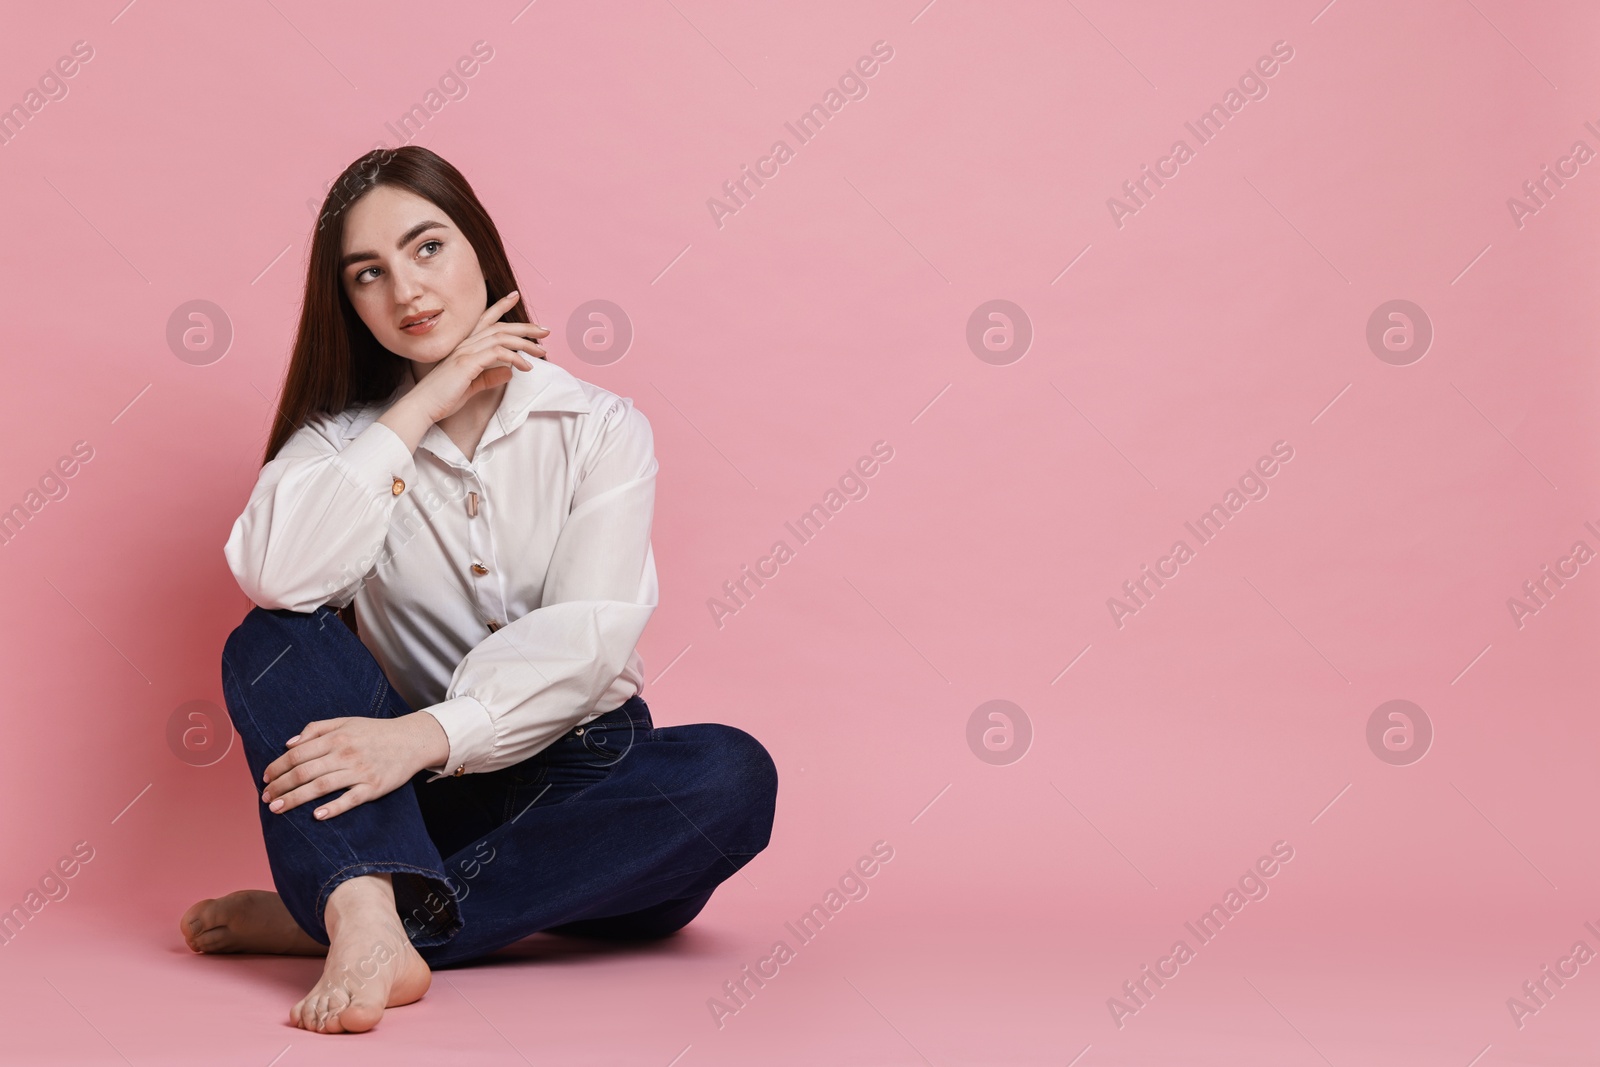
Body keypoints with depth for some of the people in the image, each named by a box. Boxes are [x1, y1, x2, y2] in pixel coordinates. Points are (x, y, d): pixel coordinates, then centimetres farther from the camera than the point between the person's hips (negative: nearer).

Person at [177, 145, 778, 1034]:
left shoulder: (600, 428, 0)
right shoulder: (345, 438, 5)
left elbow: (586, 636, -15)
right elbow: (271, 575, -17)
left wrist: (430, 733, -30)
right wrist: (418, 410, -14)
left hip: (577, 775, 0)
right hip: (416, 796, 1)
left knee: (732, 774, -30)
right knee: (268, 643, -20)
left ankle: (331, 914, -31)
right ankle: (371, 927, -44)